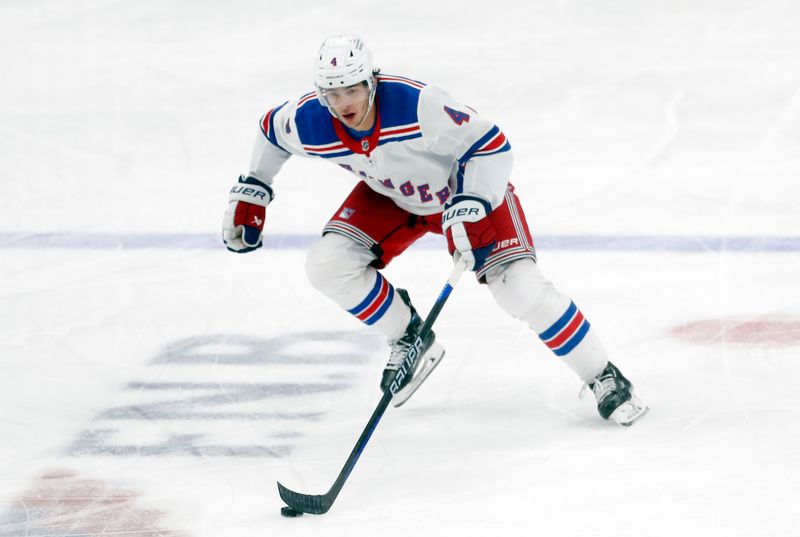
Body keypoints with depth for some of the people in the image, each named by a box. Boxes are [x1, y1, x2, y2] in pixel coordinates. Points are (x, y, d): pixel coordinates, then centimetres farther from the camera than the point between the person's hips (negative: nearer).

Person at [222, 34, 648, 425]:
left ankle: (602, 379, -2)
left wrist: (470, 207, -39)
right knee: (326, 265, -14)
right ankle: (411, 341, 7)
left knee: (520, 288, -19)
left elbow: (491, 144, -30)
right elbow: (272, 130, 1)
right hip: (392, 198, 5)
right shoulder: (307, 123, -24)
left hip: (466, 185, -5)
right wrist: (252, 191, 5)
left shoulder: (417, 104, -39)